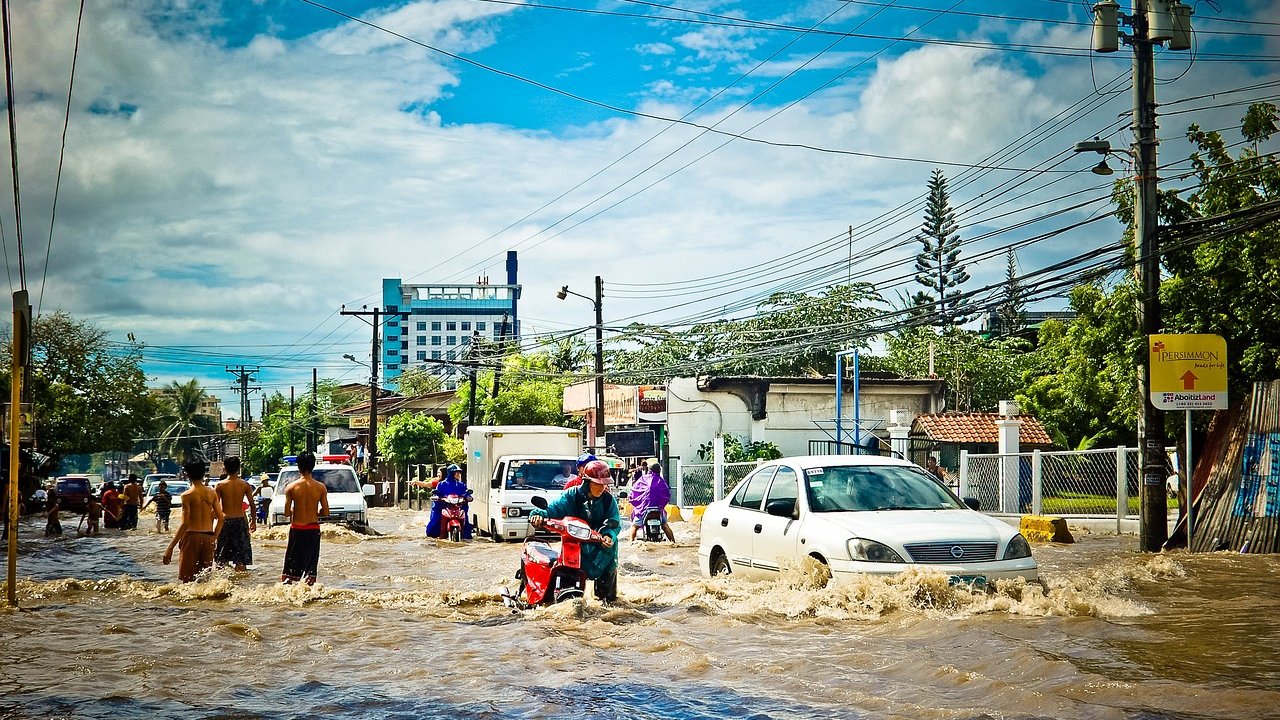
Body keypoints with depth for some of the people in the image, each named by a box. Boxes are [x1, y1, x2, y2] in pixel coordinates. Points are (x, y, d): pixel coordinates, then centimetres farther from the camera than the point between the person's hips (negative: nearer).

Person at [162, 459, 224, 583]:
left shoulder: (187, 495, -9)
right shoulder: (211, 493, 4)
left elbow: (185, 524, -14)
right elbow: (220, 518, 4)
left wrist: (170, 548, -13)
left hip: (192, 536, -4)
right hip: (208, 537, 4)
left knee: (188, 579, 2)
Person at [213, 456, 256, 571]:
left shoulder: (220, 485, -4)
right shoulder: (245, 485, -3)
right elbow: (252, 504, -1)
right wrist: (253, 520, 11)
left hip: (225, 521, 0)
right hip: (240, 520, 0)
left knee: (223, 557, 10)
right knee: (241, 554, 6)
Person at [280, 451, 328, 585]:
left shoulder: (291, 487, -9)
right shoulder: (321, 487, -7)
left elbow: (287, 513, -8)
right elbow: (325, 512, -4)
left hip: (296, 529, 0)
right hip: (313, 529, 0)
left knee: (291, 562, 12)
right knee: (311, 562, 7)